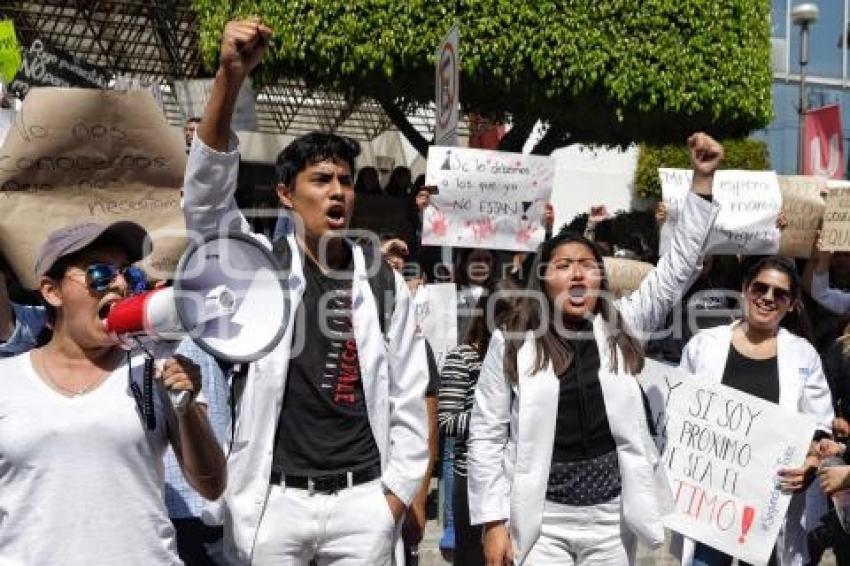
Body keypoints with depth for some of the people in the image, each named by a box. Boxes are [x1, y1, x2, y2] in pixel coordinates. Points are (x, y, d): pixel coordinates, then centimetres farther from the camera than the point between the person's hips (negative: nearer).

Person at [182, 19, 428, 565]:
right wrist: (230, 78, -28)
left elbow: (409, 397, 8)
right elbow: (206, 195, -17)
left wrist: (396, 494, 1)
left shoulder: (385, 282, 6)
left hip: (362, 499, 2)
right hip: (273, 499, -1)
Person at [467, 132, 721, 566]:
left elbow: (678, 267, 1)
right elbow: (486, 436, -2)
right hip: (540, 517, -2)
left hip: (612, 514, 2)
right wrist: (493, 520, -6)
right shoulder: (512, 341, -4)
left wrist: (703, 179, -5)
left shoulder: (621, 327, 3)